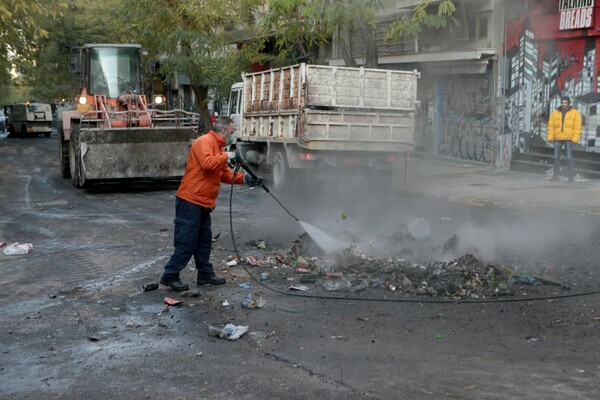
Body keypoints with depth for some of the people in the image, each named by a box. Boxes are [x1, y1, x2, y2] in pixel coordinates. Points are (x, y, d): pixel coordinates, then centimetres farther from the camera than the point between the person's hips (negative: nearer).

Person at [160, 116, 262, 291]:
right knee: (186, 241, -7)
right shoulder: (204, 142, -12)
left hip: (202, 204, 10)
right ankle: (170, 276, 0)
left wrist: (244, 178, 6)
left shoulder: (217, 147, 18)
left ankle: (205, 274, 23)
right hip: (190, 201, -10)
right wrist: (226, 156, -16)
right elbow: (207, 163, -30)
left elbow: (226, 174, 18)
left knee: (204, 240, 15)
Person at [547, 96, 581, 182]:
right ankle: (555, 175, 12)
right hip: (557, 139, 3)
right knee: (556, 157, 5)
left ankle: (570, 175, 4)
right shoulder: (555, 113, 9)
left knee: (569, 157, -3)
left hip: (569, 139, -3)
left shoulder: (575, 113, 2)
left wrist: (575, 138, -13)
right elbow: (551, 126, 6)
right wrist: (550, 137, -4)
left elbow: (577, 127, -4)